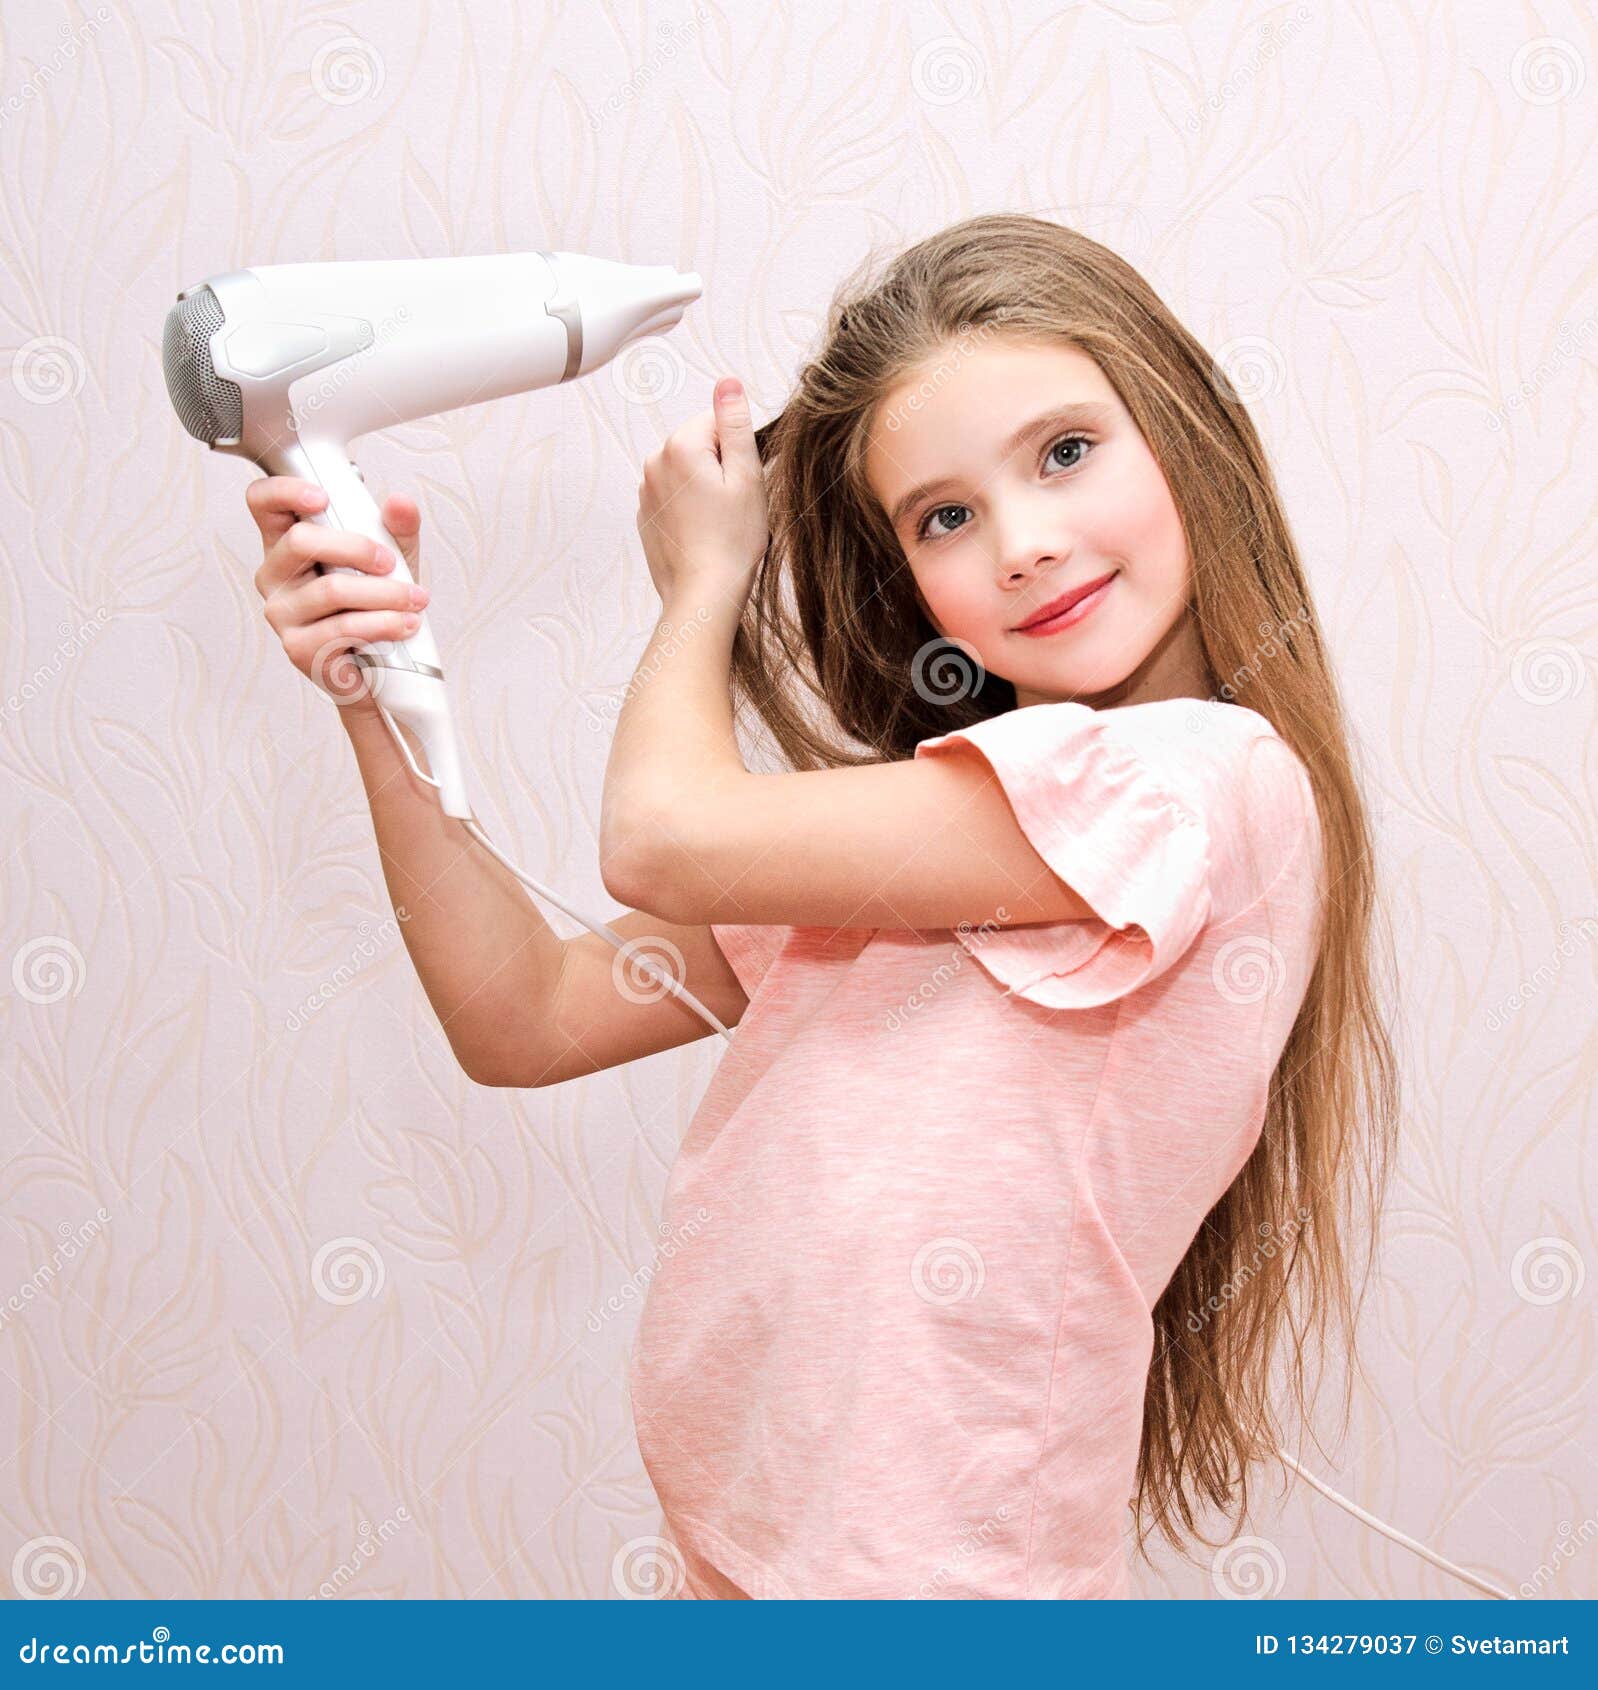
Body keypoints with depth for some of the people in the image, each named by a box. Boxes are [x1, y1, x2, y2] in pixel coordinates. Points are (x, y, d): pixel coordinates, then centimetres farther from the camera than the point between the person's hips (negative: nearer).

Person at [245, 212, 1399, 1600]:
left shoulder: (1206, 780, -19)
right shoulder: (900, 806, 4)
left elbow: (663, 834, -18)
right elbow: (527, 1023, 2)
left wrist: (707, 578, -1)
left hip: (930, 1581, -6)